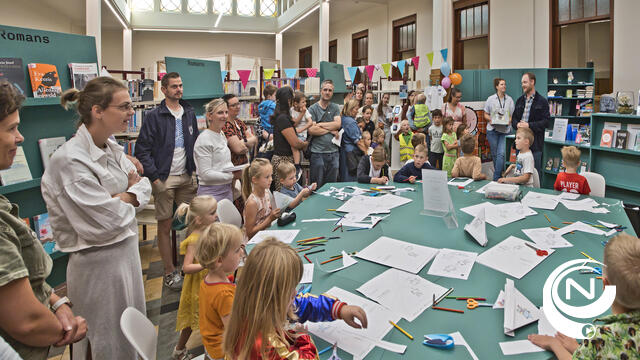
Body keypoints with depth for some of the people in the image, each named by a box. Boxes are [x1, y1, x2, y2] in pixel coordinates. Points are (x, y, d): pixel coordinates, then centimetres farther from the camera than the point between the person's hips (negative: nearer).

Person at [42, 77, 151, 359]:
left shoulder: (111, 148, 3)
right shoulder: (70, 160, -23)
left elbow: (144, 187, 4)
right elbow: (106, 223, -25)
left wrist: (122, 197, -17)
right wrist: (131, 191, -8)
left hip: (127, 251, 8)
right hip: (98, 264, -8)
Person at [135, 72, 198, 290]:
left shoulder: (189, 113, 11)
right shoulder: (154, 116, -5)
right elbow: (142, 150, -7)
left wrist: (194, 169, 7)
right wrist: (154, 177, -13)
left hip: (187, 176, 5)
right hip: (164, 178, -4)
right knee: (165, 226, 2)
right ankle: (170, 272, 13)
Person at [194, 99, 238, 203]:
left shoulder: (222, 135, 12)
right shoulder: (204, 139, -14)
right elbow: (206, 174, -18)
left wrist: (235, 170, 1)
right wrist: (232, 175, -17)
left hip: (227, 190, 8)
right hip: (211, 192, -8)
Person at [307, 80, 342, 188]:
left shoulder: (335, 108, 12)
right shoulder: (312, 109, 1)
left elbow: (338, 124, -4)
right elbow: (311, 130, -11)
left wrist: (320, 124, -8)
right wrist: (331, 130, -5)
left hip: (333, 152, 4)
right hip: (317, 153, -3)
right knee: (316, 187, 3)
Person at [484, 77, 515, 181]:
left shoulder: (509, 99, 6)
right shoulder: (490, 99, 4)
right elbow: (486, 114, 9)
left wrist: (509, 121, -11)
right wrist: (490, 120, -11)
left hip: (505, 130, 0)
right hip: (492, 130, 1)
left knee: (501, 154, -11)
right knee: (494, 154, 7)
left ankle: (496, 179, -11)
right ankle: (500, 173, 27)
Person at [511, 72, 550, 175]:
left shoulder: (542, 101, -3)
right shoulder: (519, 100, 15)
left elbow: (545, 122, -9)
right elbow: (514, 118, 16)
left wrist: (529, 125, -20)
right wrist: (517, 124, -7)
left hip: (535, 142, -5)